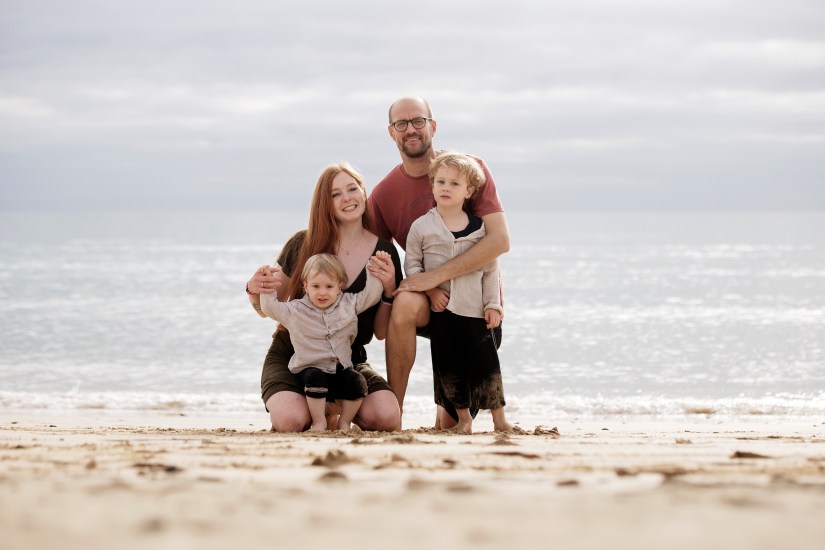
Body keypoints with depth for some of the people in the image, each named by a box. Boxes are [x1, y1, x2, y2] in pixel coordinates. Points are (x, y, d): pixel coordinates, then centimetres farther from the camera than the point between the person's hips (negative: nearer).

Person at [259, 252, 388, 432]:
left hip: (341, 369, 2)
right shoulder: (296, 310, 0)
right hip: (310, 368, -2)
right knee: (315, 378, -36)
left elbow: (370, 294, 12)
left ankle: (344, 421, -4)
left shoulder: (348, 304, 6)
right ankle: (319, 422, -22)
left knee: (357, 382, -25)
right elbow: (270, 307, -3)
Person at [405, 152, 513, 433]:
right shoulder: (422, 227, 1)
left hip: (475, 308, 0)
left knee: (486, 361, -1)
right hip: (441, 310, 0)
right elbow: (411, 264, 3)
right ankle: (463, 417, 16)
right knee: (448, 365, 3)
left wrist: (493, 304, 1)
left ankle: (499, 418, 9)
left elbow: (490, 268, 6)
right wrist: (430, 289, -10)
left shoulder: (479, 227, 2)